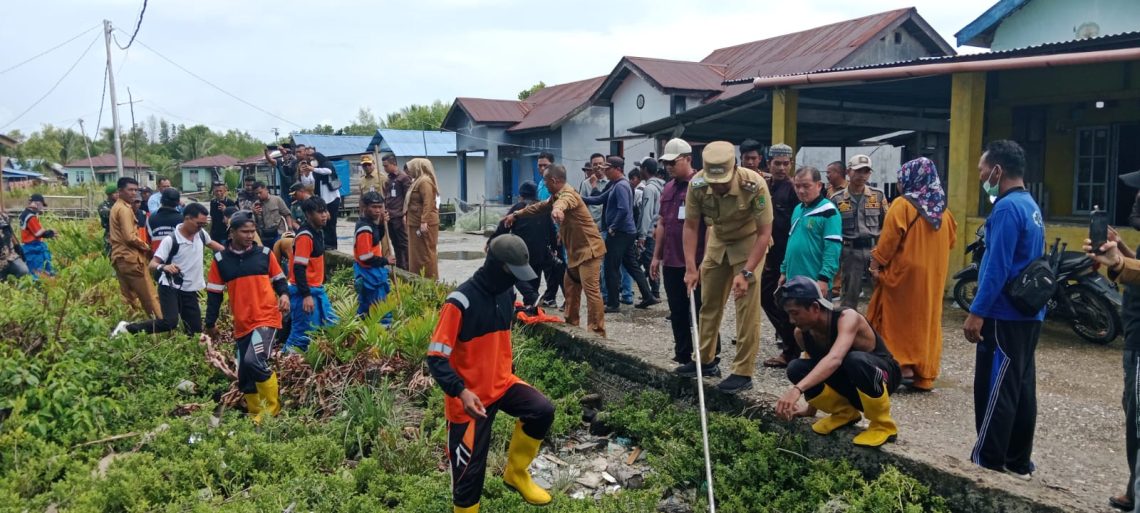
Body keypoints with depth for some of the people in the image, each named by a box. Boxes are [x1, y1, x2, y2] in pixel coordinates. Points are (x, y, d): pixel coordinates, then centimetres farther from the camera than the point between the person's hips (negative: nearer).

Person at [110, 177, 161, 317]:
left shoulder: (116, 207, 18)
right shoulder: (125, 209, -14)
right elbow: (130, 237, -21)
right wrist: (146, 247, -7)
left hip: (120, 257, 10)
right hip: (130, 258, -10)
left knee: (129, 296, 12)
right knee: (149, 296, -6)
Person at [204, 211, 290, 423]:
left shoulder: (264, 254, 0)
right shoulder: (220, 260, 2)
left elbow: (278, 278, 11)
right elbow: (214, 293, 7)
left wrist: (284, 295, -9)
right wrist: (210, 323, 9)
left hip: (267, 318, -3)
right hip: (242, 324, 3)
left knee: (255, 360, -22)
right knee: (244, 374, 9)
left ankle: (272, 407, -4)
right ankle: (256, 413, 28)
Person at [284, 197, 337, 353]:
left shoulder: (317, 232, 10)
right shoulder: (305, 236, -18)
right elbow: (298, 268, -22)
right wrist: (306, 295, -24)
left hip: (317, 289, 10)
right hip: (304, 291, -10)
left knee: (331, 324, 13)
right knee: (304, 331, -4)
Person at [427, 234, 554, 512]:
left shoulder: (506, 294, -1)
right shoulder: (460, 302, -24)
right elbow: (436, 358, -24)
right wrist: (461, 391, -36)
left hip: (501, 383, 6)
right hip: (470, 397, -6)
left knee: (543, 410, -17)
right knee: (469, 472, 3)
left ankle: (516, 474, 7)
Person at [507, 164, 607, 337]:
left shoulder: (568, 193, -20)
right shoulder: (556, 196, 12)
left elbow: (562, 202, -45)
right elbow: (540, 207, 27)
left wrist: (557, 209, -68)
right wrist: (516, 215, 28)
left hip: (588, 249, -11)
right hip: (576, 251, 11)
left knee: (591, 290, -13)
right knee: (570, 287, 19)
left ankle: (597, 333, -11)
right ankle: (571, 324, 30)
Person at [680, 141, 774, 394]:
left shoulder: (755, 185, -32)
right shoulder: (697, 184, -22)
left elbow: (764, 232, -25)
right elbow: (690, 226, -11)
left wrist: (746, 273, -30)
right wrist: (690, 268, -18)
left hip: (749, 241, -4)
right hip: (718, 239, 4)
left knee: (747, 307, -8)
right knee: (709, 302, 10)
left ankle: (743, 372, 0)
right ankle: (706, 360, 25)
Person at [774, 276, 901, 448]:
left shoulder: (847, 318, -31)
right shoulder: (801, 333, -11)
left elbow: (834, 359, -49)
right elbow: (816, 367, 7)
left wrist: (797, 389, -61)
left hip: (884, 374, -5)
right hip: (849, 381, 6)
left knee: (855, 360, -40)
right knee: (796, 369, -19)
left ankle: (883, 425, -15)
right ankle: (844, 412, 6)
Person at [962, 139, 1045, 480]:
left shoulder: (1007, 208, -16)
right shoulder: (1030, 205, 15)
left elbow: (996, 268, -21)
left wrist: (977, 313, -19)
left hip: (1005, 316, -10)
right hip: (1028, 314, 10)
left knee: (994, 389, -2)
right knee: (1021, 387, 13)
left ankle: (988, 460, 5)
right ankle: (1018, 461, 21)